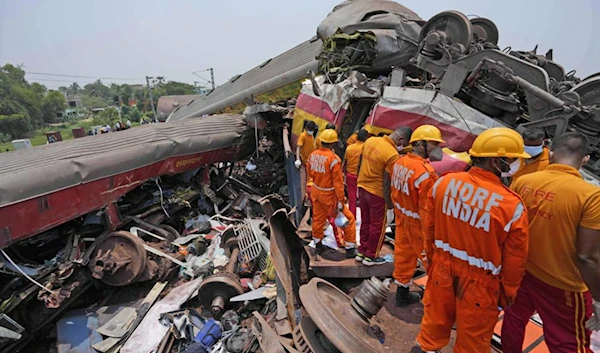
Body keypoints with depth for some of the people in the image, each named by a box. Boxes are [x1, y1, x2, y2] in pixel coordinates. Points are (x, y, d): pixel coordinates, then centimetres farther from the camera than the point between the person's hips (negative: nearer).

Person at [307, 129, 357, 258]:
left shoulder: (312, 155, -4)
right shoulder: (334, 159, -24)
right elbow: (338, 183, -22)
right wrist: (340, 201, -16)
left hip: (316, 192, 7)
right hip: (329, 195, -7)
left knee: (318, 218, 22)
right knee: (348, 219, 8)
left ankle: (318, 245, 38)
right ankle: (350, 249, 16)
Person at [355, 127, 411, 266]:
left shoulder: (370, 140, -2)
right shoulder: (392, 154, -25)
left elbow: (359, 164, 7)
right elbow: (387, 182, -20)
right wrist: (389, 202, -7)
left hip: (362, 187, 7)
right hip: (377, 193, -7)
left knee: (365, 222, 21)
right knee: (378, 226, 12)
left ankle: (361, 252, 33)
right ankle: (370, 256, 25)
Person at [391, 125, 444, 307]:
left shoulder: (399, 162, -2)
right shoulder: (425, 172, -28)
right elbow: (427, 209, -25)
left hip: (402, 219, 8)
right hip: (418, 224, -8)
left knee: (403, 255, 19)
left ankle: (402, 294, 35)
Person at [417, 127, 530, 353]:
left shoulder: (444, 182, -12)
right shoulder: (512, 205, -23)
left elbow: (429, 227, 0)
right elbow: (514, 261, -11)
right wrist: (507, 295, 7)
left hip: (442, 267, 4)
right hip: (479, 282, -4)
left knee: (436, 318, 26)